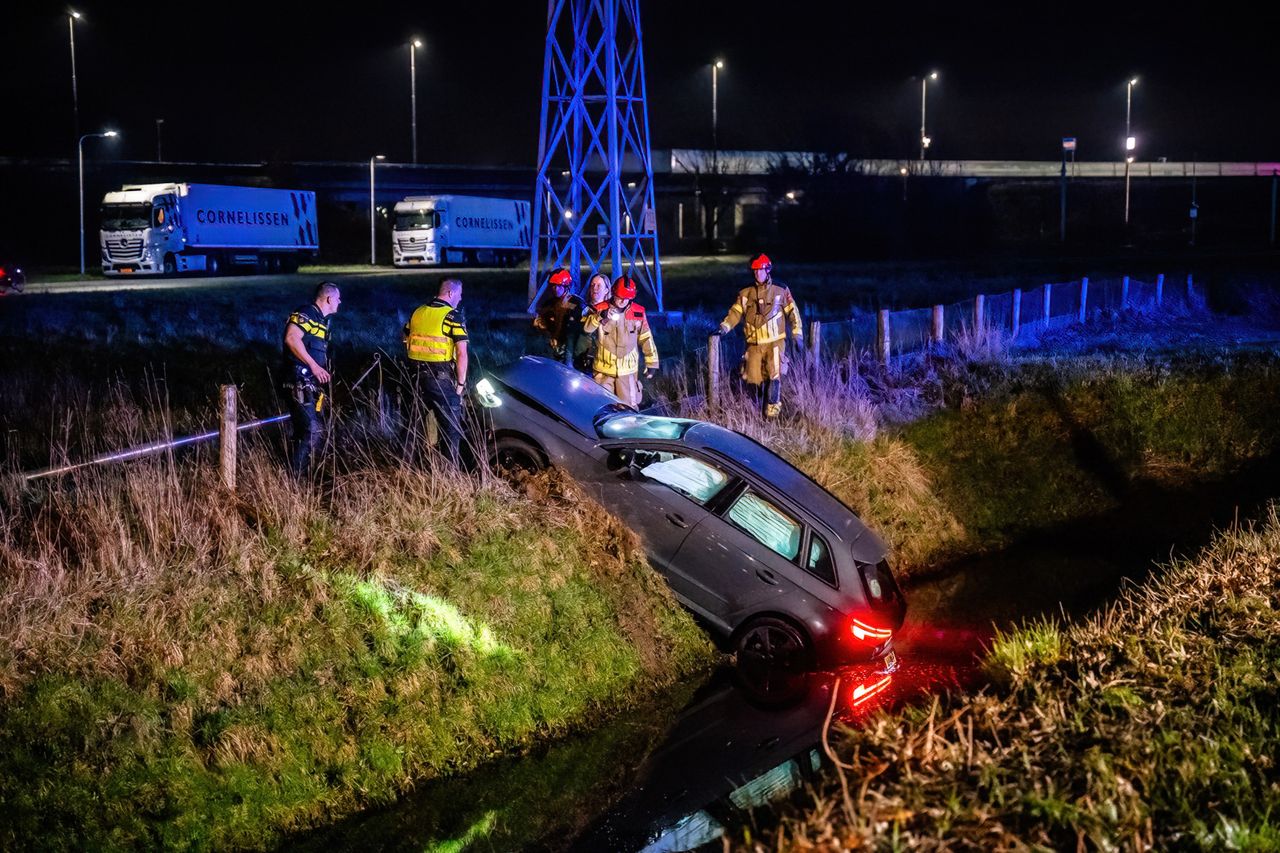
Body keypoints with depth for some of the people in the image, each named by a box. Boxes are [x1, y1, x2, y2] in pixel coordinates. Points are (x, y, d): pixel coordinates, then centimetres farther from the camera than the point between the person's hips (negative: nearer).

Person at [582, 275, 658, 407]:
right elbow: (587, 328, -22)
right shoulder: (601, 309, -6)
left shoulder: (638, 312, -1)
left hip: (627, 369, 0)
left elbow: (646, 338, 7)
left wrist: (652, 362, 7)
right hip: (604, 368, 0)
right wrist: (601, 316, -38)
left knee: (629, 407, 3)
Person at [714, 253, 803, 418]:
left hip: (775, 342, -3)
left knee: (774, 374, -16)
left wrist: (797, 333, 0)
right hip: (754, 344, 3)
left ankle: (772, 409, -8)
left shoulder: (781, 291, 1)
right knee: (754, 378, 4)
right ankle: (760, 410, 19)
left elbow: (793, 312, 5)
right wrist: (724, 328, -11)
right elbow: (735, 313, 3)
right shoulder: (745, 294, 7)